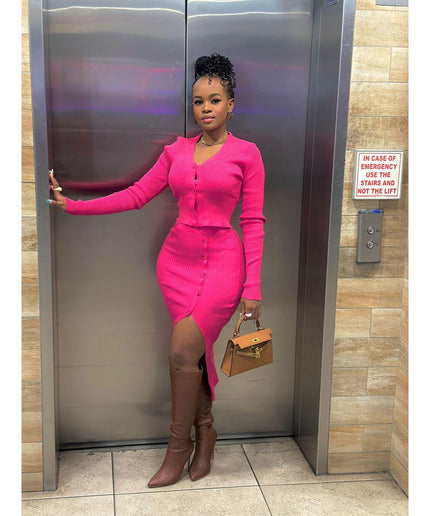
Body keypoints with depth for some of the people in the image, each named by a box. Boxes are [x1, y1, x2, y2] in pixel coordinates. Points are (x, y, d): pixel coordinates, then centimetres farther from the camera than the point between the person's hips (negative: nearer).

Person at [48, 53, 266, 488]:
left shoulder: (245, 154, 0)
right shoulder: (176, 151, 10)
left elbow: (253, 222, -3)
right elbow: (136, 195, 6)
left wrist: (252, 285, -8)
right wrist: (71, 205, 0)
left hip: (222, 262, -3)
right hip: (177, 259, 4)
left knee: (182, 351, -11)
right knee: (194, 351, 5)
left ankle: (178, 444, 10)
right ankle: (204, 430, 28)